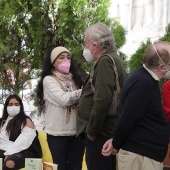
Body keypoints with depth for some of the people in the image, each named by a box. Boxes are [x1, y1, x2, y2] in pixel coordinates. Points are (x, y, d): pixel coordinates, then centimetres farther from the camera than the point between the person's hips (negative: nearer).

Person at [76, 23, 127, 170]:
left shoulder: (105, 61, -15)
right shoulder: (113, 59, 18)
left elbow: (102, 100, -24)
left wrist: (91, 130, -17)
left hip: (100, 133, -10)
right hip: (108, 131, 10)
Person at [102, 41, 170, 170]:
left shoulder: (146, 79, 10)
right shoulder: (143, 83, -21)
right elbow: (127, 119, -22)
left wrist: (116, 141, 4)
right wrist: (116, 145, -7)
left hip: (147, 154, 9)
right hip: (140, 156, -9)